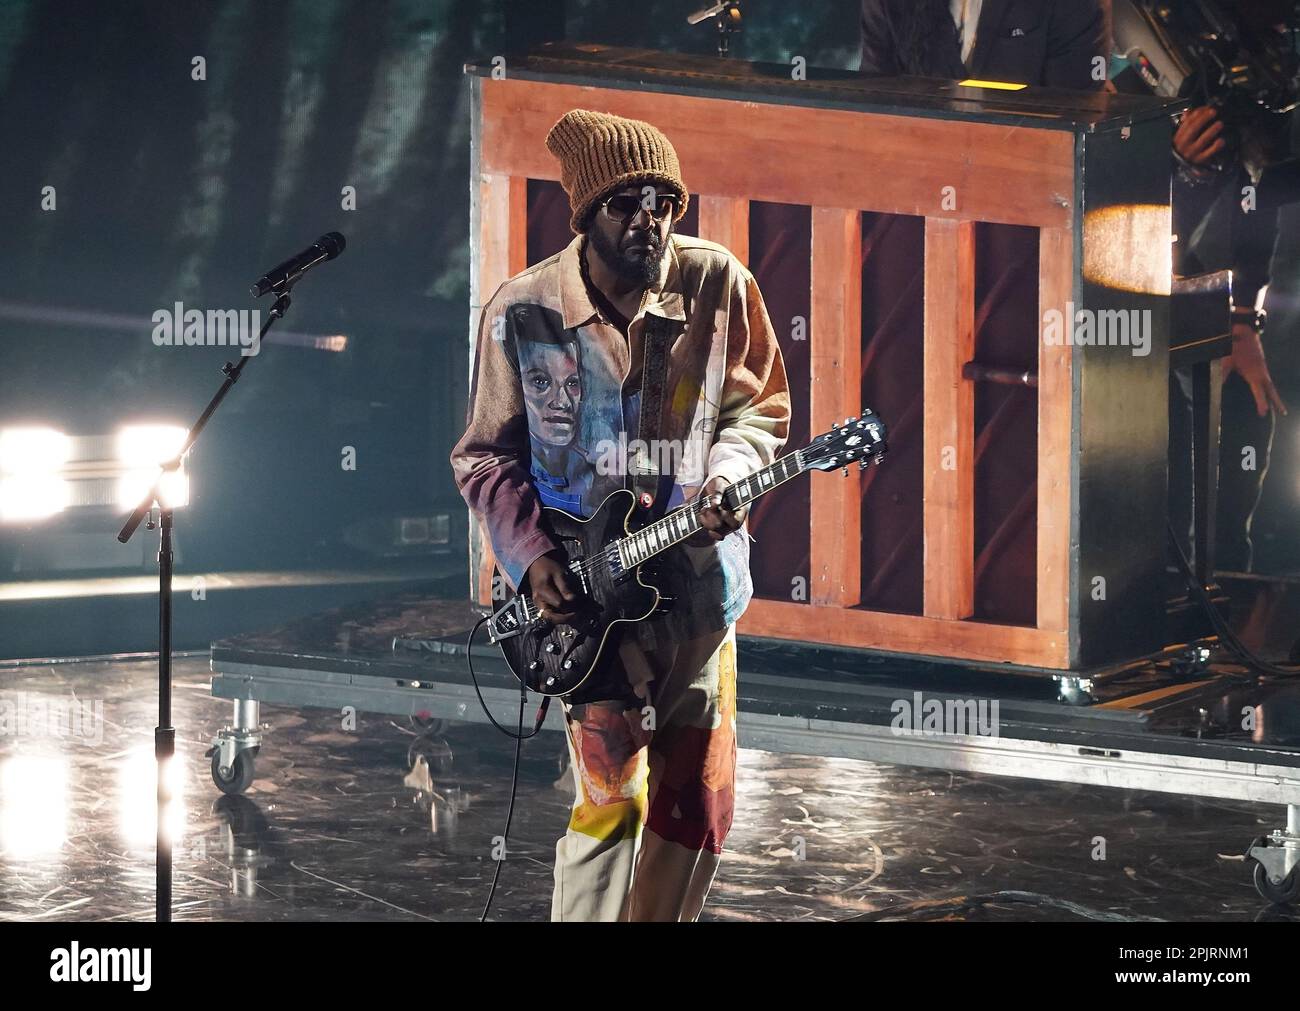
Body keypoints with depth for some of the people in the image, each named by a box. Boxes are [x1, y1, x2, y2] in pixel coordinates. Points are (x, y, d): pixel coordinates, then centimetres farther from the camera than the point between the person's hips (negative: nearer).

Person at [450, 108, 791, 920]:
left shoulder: (718, 285, -4)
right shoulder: (521, 313, -7)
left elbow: (760, 408, 6)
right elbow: (487, 455, 1)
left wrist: (727, 478, -14)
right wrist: (531, 556, -12)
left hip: (698, 583, 3)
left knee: (699, 796, 7)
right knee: (612, 797, -6)